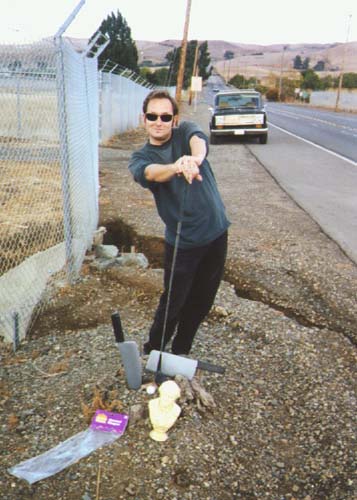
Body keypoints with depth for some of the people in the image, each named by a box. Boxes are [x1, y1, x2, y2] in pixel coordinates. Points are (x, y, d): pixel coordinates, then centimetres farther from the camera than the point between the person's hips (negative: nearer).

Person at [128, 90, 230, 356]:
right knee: (173, 302, 3)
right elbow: (151, 173, -29)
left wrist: (194, 158, -53)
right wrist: (176, 167, -53)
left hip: (216, 232, 2)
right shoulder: (139, 158, -4)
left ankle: (180, 352, 35)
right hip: (182, 242, -2)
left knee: (202, 302, 14)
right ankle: (153, 352, 28)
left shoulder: (186, 132, -1)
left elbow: (199, 139, -27)